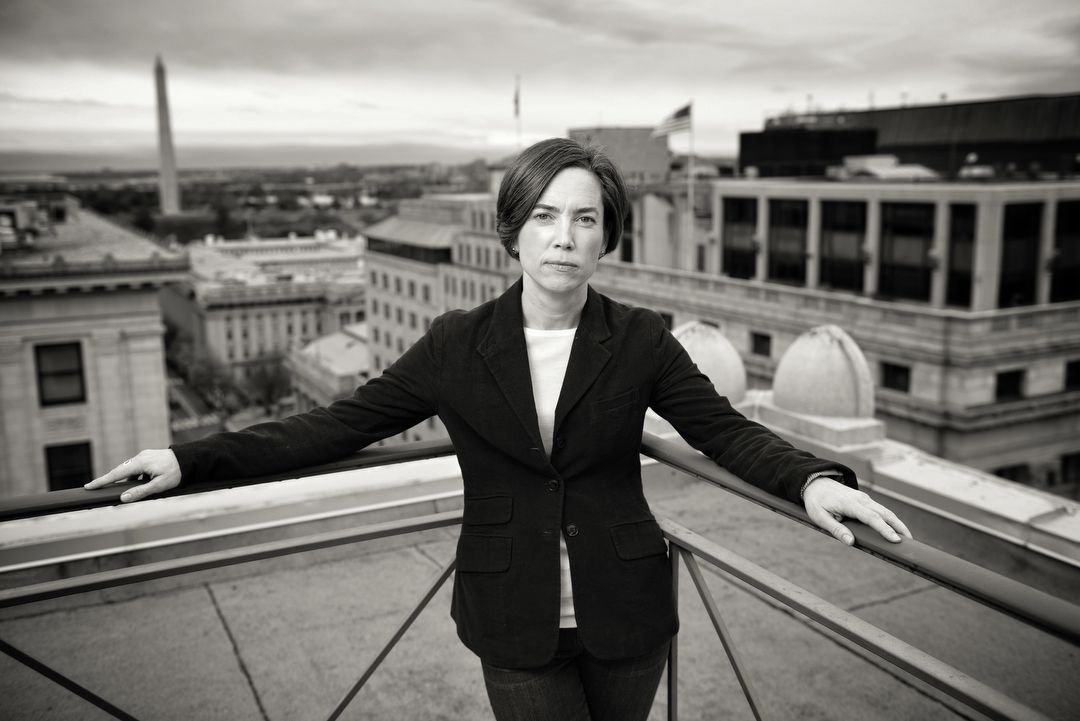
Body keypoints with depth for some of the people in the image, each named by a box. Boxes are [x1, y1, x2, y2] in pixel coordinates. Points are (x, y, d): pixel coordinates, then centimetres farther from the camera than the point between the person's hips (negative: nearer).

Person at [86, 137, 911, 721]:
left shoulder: (640, 340, -6)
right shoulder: (458, 345, -6)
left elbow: (726, 430, -7)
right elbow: (341, 425, -4)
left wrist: (812, 479, -28)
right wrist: (192, 458, -10)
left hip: (625, 615, 1)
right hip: (518, 626, -1)